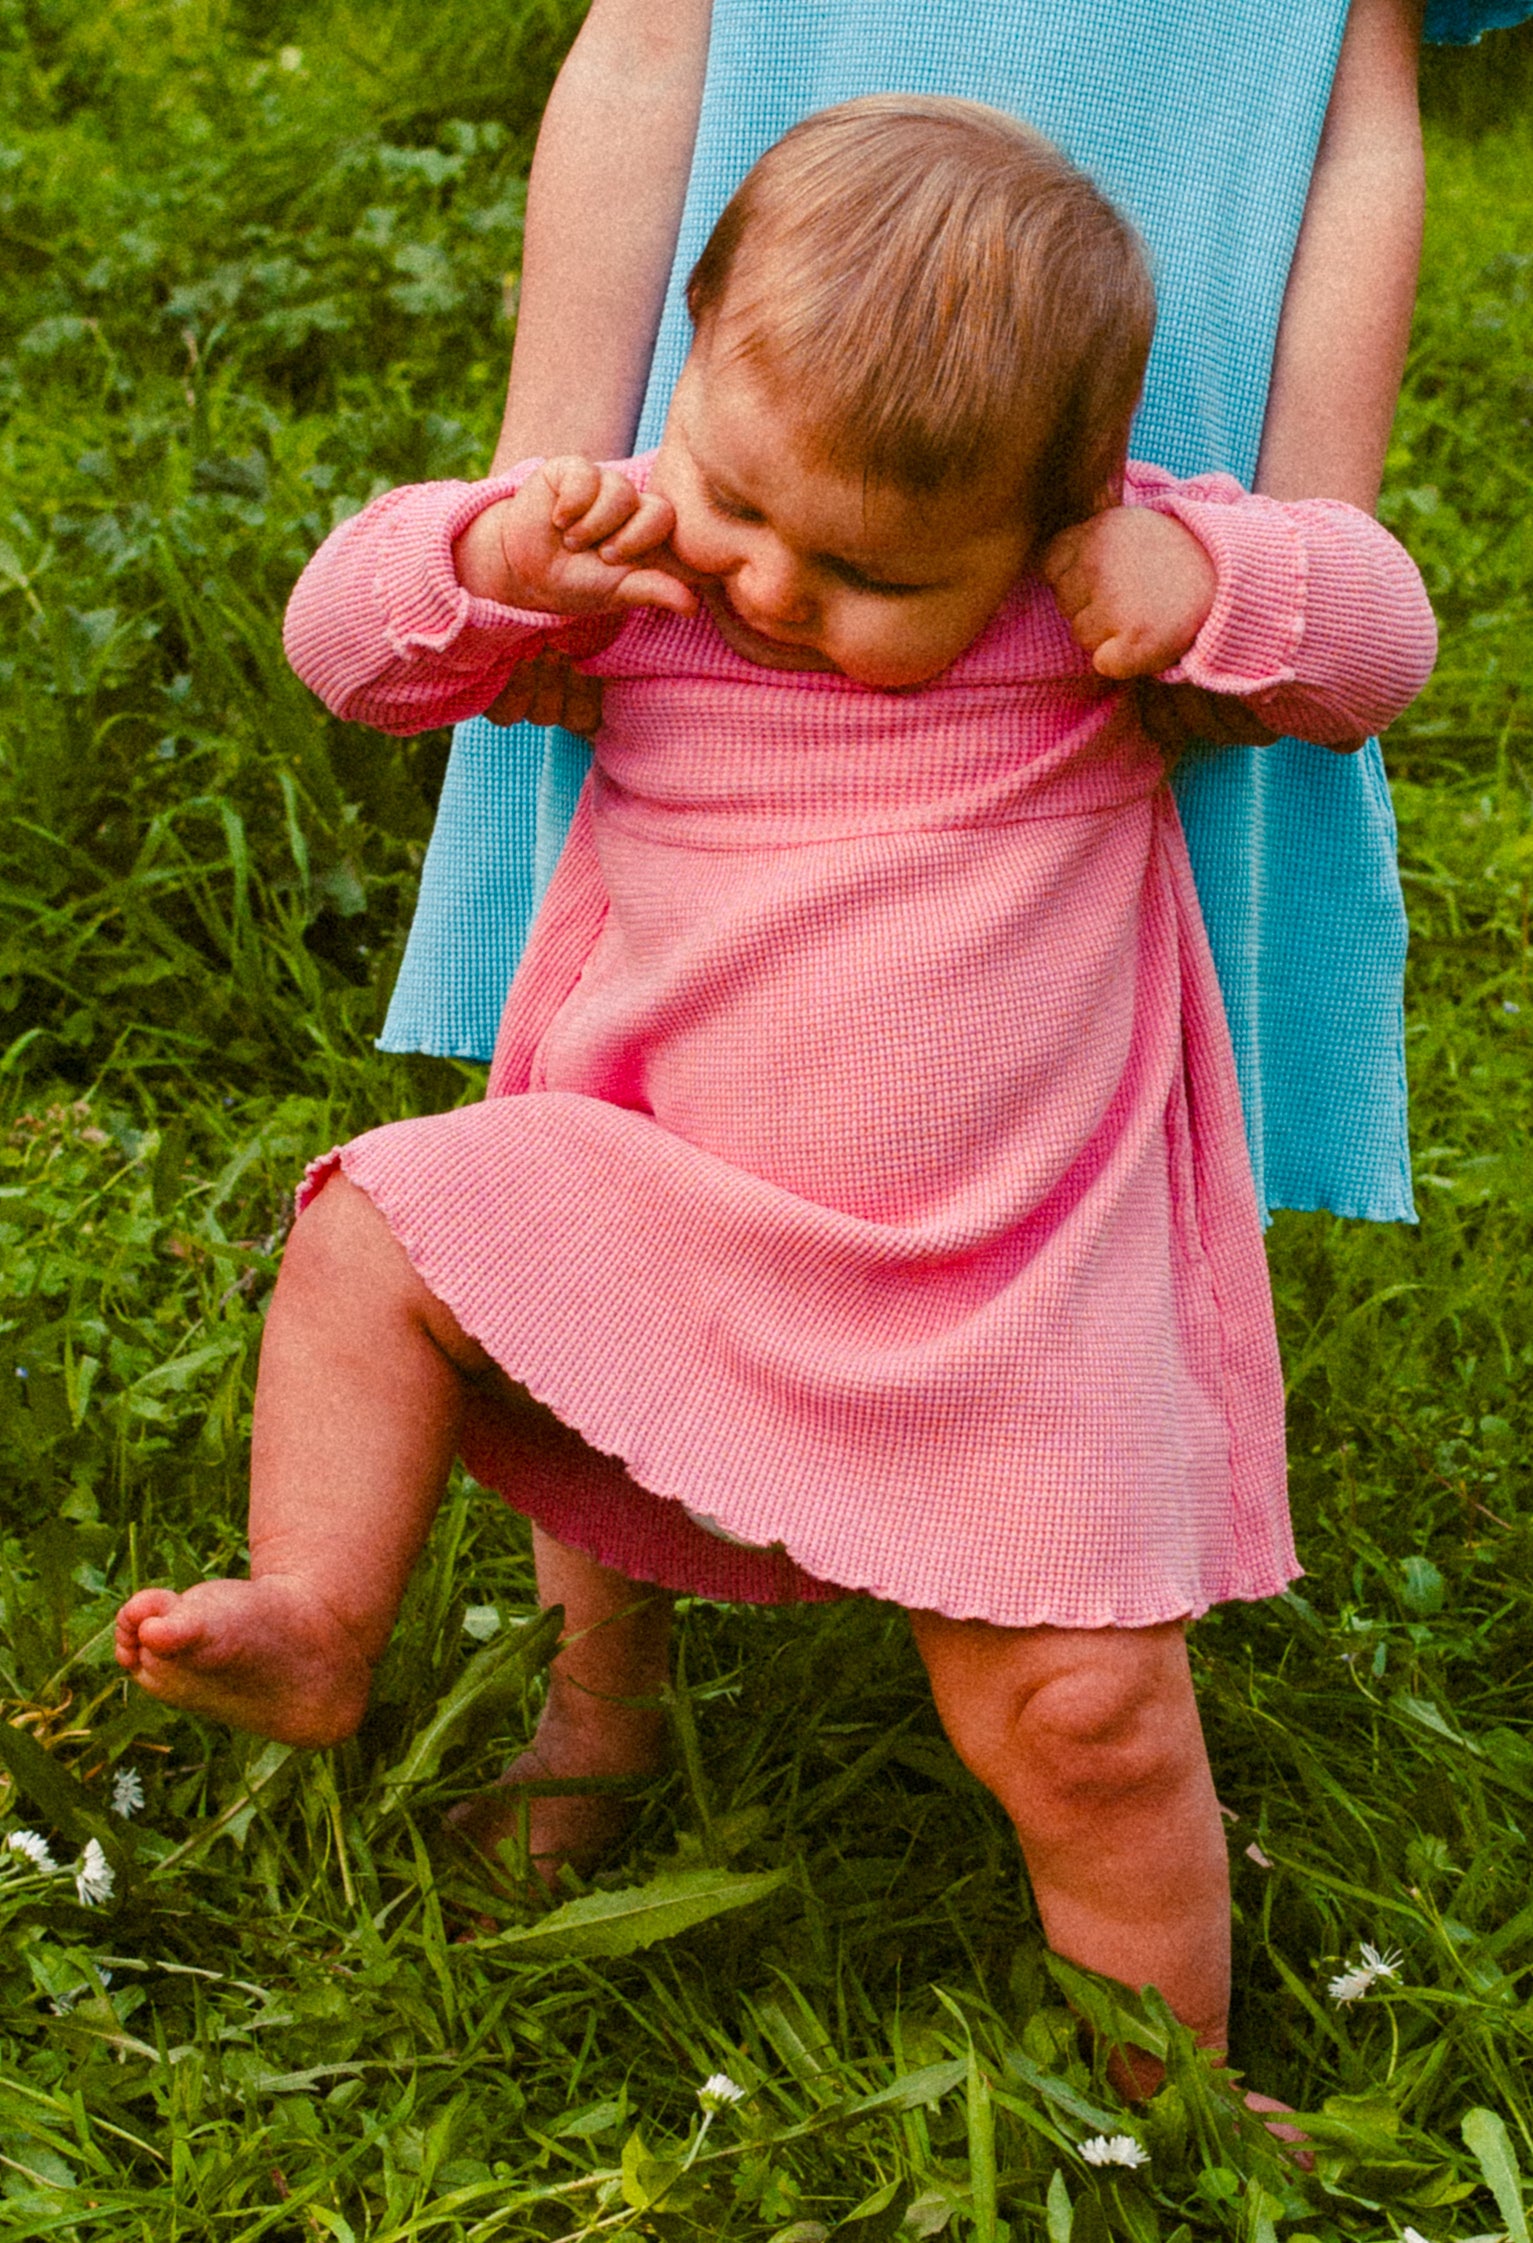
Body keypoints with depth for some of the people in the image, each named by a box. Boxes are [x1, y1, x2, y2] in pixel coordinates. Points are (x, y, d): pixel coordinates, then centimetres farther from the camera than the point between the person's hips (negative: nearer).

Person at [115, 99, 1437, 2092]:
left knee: (1088, 1716, -3)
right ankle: (318, 1632, 1)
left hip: (1006, 1291, -2)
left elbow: (1381, 636, -1)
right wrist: (496, 559, -21)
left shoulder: (1107, 573, -7)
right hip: (660, 1210, 3)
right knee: (372, 1245, -12)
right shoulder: (641, 557, -4)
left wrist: (1216, 578, -21)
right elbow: (346, 633, 0)